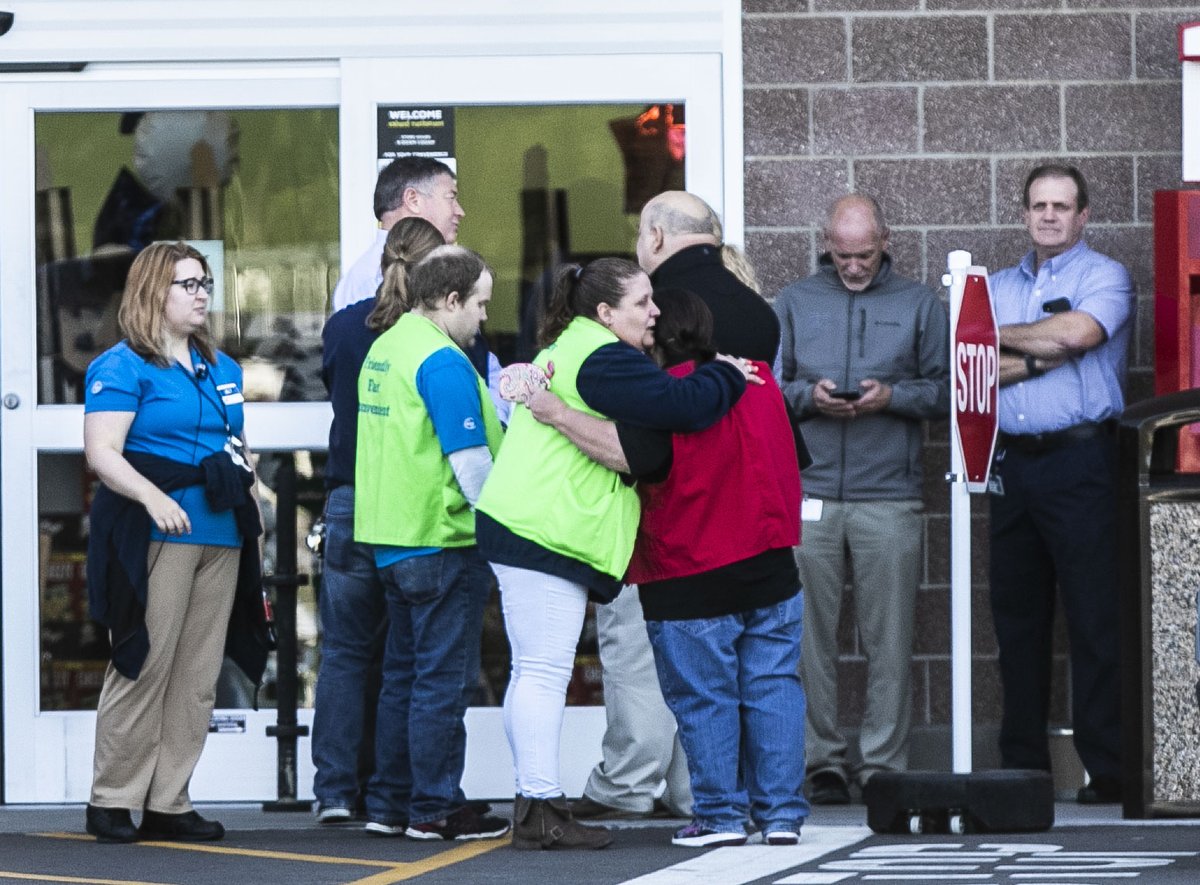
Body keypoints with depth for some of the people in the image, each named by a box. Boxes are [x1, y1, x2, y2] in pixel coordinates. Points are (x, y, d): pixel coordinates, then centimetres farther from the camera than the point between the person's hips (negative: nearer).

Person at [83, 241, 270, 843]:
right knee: (144, 669, -9)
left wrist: (246, 477, 12)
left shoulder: (222, 370, 20)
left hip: (222, 540, 7)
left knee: (197, 679, 5)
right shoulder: (122, 367, -4)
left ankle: (168, 804, 9)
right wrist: (154, 498, -27)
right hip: (156, 539, -7)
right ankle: (111, 801, -1)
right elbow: (102, 452, -14)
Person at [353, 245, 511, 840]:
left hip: (391, 539, 9)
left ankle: (390, 802, 20)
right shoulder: (443, 362, -17)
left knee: (403, 673, 15)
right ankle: (434, 809, 2)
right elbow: (470, 461, -18)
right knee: (440, 677, -2)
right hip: (442, 540, -9)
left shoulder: (384, 349, 12)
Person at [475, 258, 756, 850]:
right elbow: (678, 405, -23)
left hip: (529, 531, 11)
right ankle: (541, 811, -13)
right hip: (547, 533, -11)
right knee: (545, 671, -11)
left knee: (535, 671, 12)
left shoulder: (569, 348, 21)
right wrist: (727, 377, -7)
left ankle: (534, 808, 15)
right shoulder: (603, 360, -14)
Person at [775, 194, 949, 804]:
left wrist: (892, 396, -9)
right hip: (809, 493, 1)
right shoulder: (793, 303, 15)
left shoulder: (918, 305, 12)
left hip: (889, 496, -1)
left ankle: (883, 764, 2)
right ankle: (824, 761, 5)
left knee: (889, 639, -3)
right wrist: (809, 396, -7)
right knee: (810, 635, -1)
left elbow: (944, 390, 8)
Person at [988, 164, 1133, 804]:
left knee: (1095, 617, -8)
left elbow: (1076, 332, -16)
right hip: (1012, 461, 6)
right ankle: (1022, 766, 12)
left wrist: (1004, 336, -2)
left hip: (1079, 458, -5)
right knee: (1016, 614, 7)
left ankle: (1108, 768, -9)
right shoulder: (996, 286, 18)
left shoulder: (1104, 277, 3)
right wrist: (1038, 358, -9)